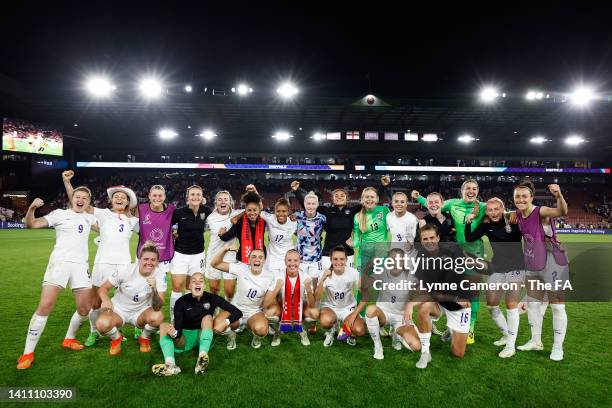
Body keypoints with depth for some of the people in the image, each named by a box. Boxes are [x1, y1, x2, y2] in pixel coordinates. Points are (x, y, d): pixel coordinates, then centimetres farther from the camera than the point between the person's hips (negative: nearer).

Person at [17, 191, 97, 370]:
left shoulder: (88, 217, 16)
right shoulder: (60, 214, 4)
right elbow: (31, 224, -4)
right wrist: (31, 208, -23)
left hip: (81, 265, 4)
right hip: (59, 262, -4)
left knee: (85, 308, 2)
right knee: (45, 306, -13)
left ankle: (69, 338, 27)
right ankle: (28, 353, -2)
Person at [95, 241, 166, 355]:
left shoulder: (159, 274, -19)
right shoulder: (127, 270, -18)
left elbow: (158, 307, -26)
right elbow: (103, 288, -9)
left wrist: (154, 290, -45)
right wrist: (106, 300, -32)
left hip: (141, 312, 0)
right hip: (119, 309, 0)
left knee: (157, 317, -32)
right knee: (102, 324, -31)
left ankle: (144, 338, 4)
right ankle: (116, 338, 6)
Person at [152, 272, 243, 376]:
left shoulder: (212, 298, -10)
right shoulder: (181, 302, -11)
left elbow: (238, 312, -11)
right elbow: (178, 330, -20)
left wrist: (226, 322, -29)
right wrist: (174, 333, -43)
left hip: (203, 337, 0)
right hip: (184, 338, 1)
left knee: (207, 318, -26)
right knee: (163, 326, -21)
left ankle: (201, 360, -45)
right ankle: (170, 365, -44)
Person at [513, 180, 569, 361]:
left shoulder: (541, 212, -21)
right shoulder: (518, 215, -1)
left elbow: (562, 212, -43)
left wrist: (559, 196, -60)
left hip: (553, 265, -7)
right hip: (533, 266, 8)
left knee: (557, 306, 4)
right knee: (532, 303, 16)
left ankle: (558, 347, 19)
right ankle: (536, 341, 32)